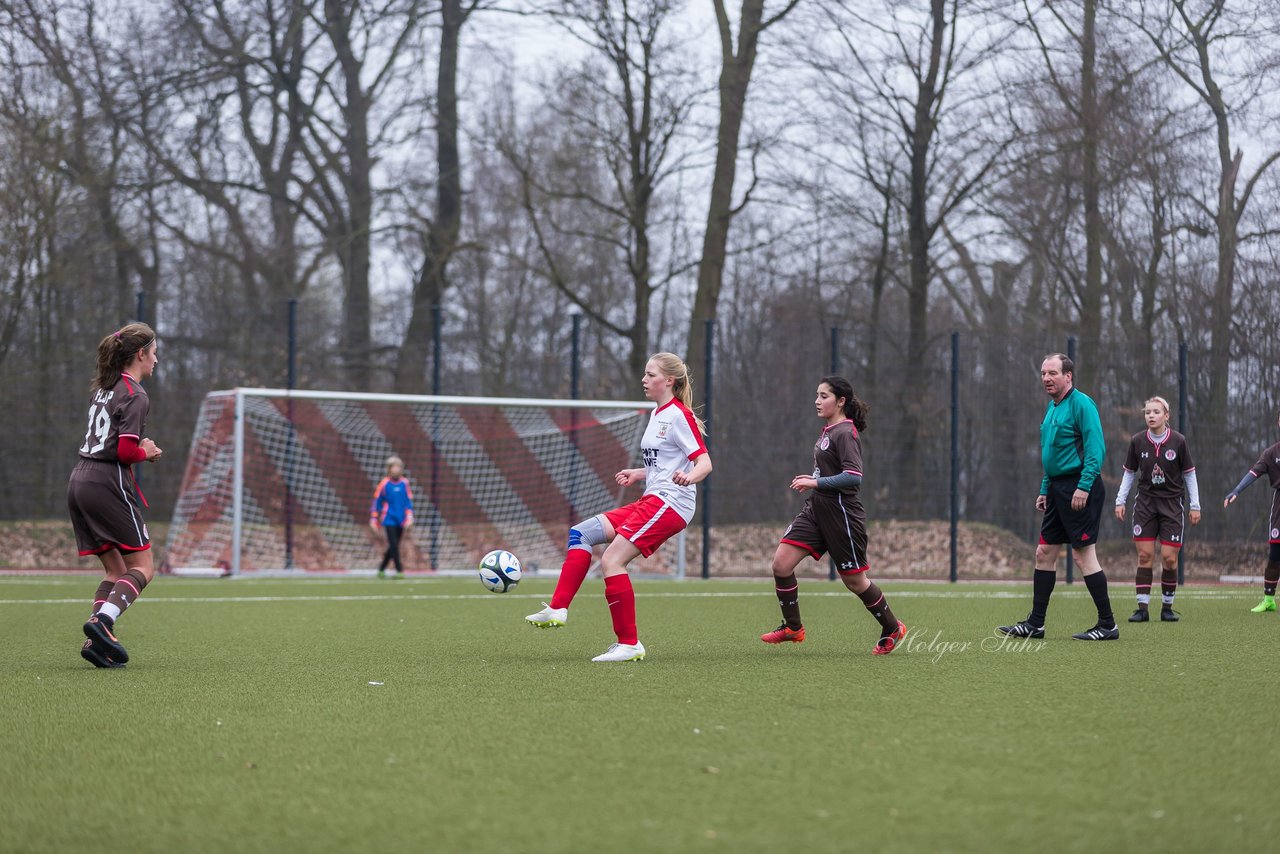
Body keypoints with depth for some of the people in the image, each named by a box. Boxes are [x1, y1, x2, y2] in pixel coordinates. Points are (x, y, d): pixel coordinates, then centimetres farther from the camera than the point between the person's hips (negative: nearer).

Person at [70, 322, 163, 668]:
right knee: (142, 567, -2)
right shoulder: (135, 396, -10)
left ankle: (97, 640, -4)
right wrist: (146, 452, 3)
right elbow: (126, 451, -17)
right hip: (108, 483, -8)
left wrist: (140, 447, 10)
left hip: (79, 482, 8)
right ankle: (102, 620, -24)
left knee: (115, 569, 12)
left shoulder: (103, 388, 17)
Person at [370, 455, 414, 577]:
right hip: (389, 520, -3)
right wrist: (373, 520, 3)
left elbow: (409, 501, 7)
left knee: (393, 547, 8)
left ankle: (381, 569, 22)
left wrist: (409, 517, -3)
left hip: (401, 520, 3)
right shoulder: (384, 483, -4)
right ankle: (399, 570, -11)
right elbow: (377, 502, 2)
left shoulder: (404, 483, 4)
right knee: (394, 545, -13)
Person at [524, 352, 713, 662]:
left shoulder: (679, 416, -10)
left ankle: (629, 644, -13)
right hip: (652, 500, 10)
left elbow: (704, 462, -17)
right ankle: (558, 609, -5)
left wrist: (689, 477, -36)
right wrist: (638, 474, 19)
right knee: (581, 533, 3)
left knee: (611, 560, -17)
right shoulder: (658, 414, 19)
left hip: (670, 503, -10)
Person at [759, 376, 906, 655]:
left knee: (854, 580, 3)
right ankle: (793, 628, 7)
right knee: (781, 563, -5)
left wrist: (816, 482, -22)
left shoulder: (845, 433, -15)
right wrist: (813, 480, 11)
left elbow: (854, 477, -24)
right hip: (816, 510, 9)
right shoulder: (828, 431, 13)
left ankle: (892, 629, 23)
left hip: (841, 514, -9)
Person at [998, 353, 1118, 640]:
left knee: (1084, 555, -8)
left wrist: (1084, 487, -24)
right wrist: (1045, 490, 21)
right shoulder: (1052, 408, 17)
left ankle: (1108, 625, -2)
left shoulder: (1081, 404, -12)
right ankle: (1035, 624, 14)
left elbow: (1096, 449, -19)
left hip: (1078, 490, -10)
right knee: (1044, 553, 9)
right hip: (1057, 486, 10)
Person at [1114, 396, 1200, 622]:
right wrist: (1121, 500, 4)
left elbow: (1189, 474, 2)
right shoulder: (1137, 441, -1)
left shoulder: (1178, 441, -6)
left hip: (1171, 504, -1)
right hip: (1145, 503, 1)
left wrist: (1195, 505, 2)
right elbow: (1129, 473, 10)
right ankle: (1142, 608, -2)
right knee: (1145, 556, -4)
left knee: (1169, 558, -4)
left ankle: (1167, 607, 11)